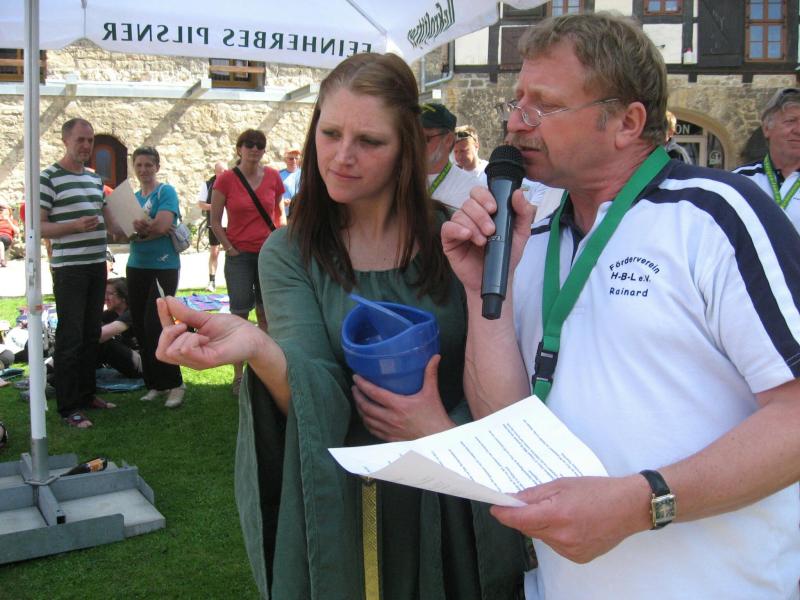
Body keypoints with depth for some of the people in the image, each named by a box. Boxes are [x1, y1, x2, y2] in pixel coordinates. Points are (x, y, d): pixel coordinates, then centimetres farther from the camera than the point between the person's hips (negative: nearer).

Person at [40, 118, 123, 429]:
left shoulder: (95, 178, 13)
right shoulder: (50, 177, -8)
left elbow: (108, 220, 20)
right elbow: (37, 227, -12)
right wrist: (76, 225, -25)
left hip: (97, 266, 7)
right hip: (69, 268, -7)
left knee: (92, 335, 14)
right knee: (70, 338, -3)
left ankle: (86, 394, 26)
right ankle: (68, 408, 4)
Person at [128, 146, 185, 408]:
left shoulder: (166, 192, -4)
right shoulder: (132, 196, 14)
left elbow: (161, 226, -19)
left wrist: (135, 229, -7)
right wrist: (146, 229, -15)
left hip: (164, 267, -7)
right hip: (136, 267, 7)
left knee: (155, 326, -12)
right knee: (140, 328, 7)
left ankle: (174, 384, -1)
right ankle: (154, 384, 18)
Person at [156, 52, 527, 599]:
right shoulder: (289, 255, -5)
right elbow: (320, 398, -18)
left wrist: (447, 429, -19)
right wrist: (254, 345, -36)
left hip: (452, 511, 0)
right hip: (340, 510, 0)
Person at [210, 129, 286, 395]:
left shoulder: (272, 177, 2)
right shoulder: (226, 179, -4)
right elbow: (215, 220, 0)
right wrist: (229, 248, -5)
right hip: (239, 254, -2)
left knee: (266, 314, 8)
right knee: (240, 314, 1)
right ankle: (238, 376, 9)